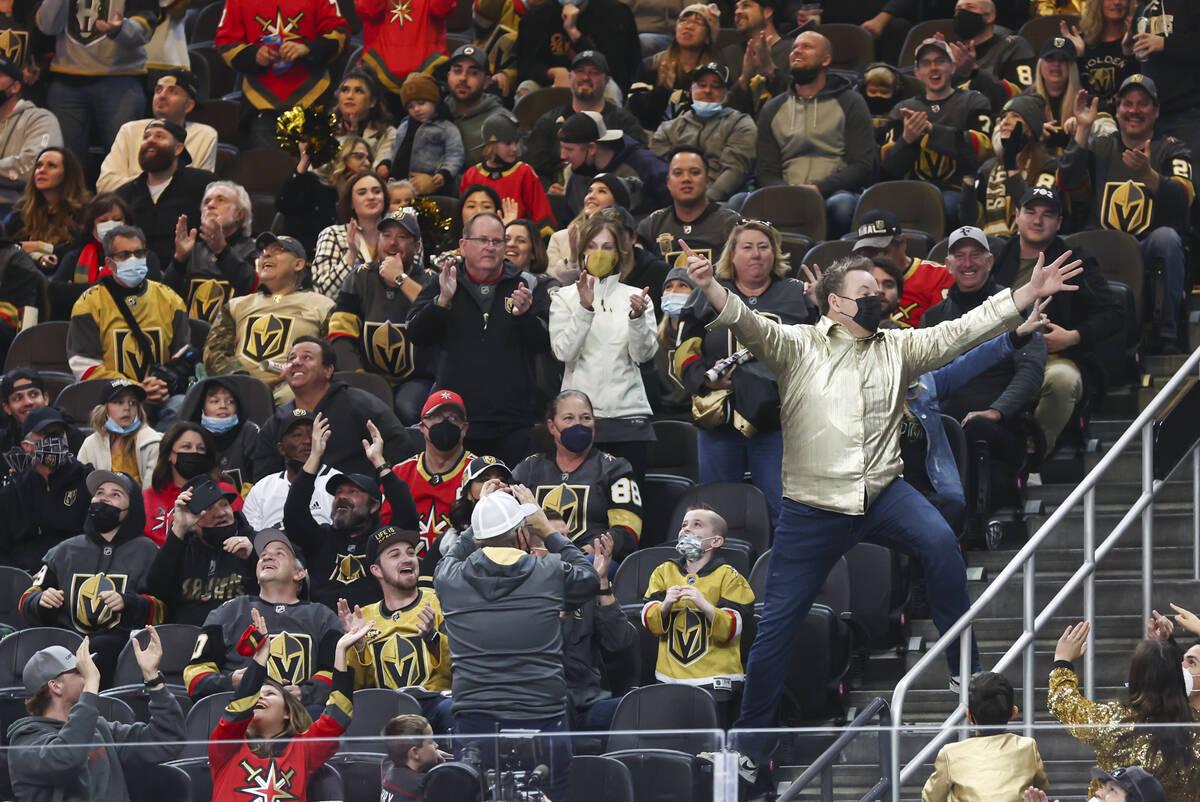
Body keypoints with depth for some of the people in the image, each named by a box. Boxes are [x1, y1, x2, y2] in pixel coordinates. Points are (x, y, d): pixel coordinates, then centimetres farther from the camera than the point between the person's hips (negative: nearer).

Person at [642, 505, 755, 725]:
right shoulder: (664, 573, 12)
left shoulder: (727, 577, 1)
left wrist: (705, 606, -26)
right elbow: (649, 621, 2)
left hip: (715, 681, -4)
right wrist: (666, 606, -18)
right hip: (670, 678, 4)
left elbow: (731, 629, -10)